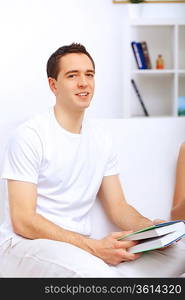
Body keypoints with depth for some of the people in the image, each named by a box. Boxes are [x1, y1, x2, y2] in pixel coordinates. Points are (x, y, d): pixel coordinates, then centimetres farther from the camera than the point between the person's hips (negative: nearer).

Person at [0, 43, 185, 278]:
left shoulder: (101, 138, 11)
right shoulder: (29, 135, -9)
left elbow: (117, 206, 14)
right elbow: (23, 221, -14)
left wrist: (150, 228, -10)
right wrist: (93, 247, -23)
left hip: (80, 245, 7)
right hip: (24, 244, -7)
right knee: (91, 270, -40)